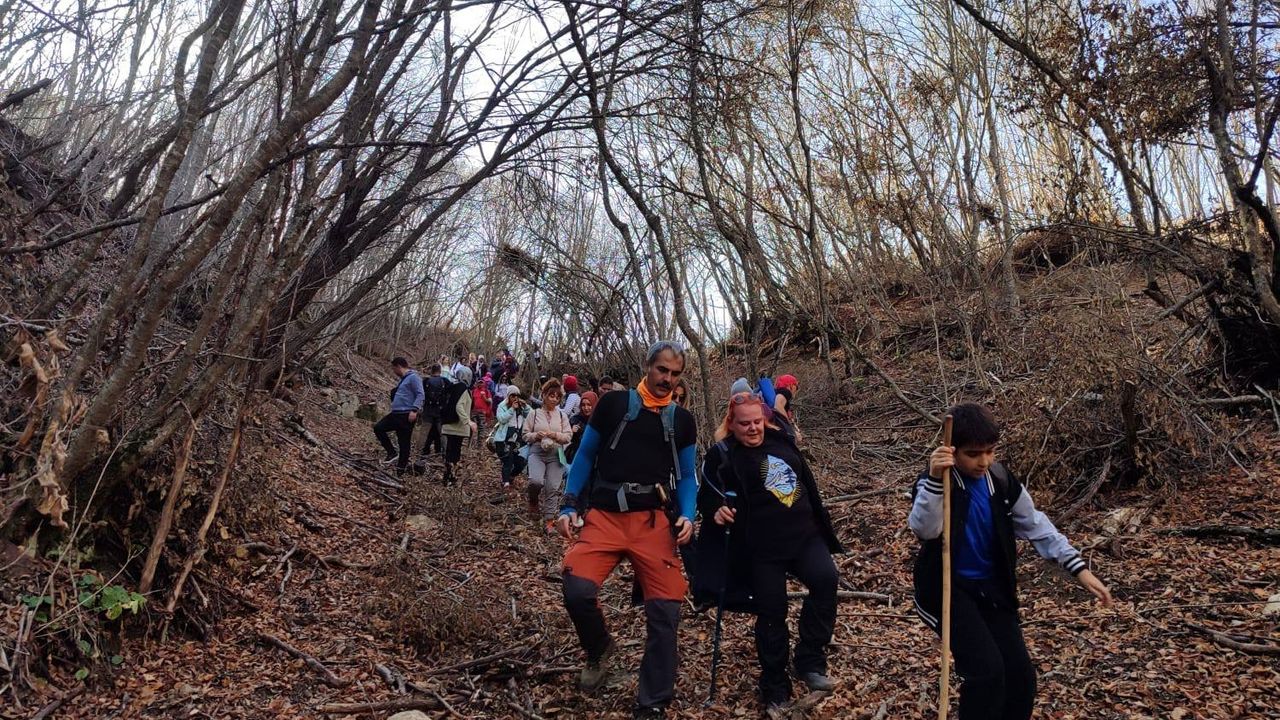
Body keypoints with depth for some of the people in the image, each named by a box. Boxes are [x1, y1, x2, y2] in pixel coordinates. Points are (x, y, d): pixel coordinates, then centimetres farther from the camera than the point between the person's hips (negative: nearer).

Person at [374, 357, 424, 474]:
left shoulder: (413, 377, -10)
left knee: (404, 443, -2)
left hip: (407, 415, -10)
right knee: (378, 428, 2)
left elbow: (420, 395, -18)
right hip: (396, 414, 10)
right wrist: (392, 411, 29)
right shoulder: (402, 379, 20)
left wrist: (414, 410, -27)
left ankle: (400, 469, 5)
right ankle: (392, 452, 7)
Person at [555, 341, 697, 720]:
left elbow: (686, 477, 16)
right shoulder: (613, 404, 5)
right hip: (604, 516, -1)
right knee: (577, 591, -19)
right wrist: (569, 507, 1)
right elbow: (585, 457, 10)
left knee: (665, 610, -6)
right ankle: (599, 650, 15)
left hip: (654, 521, 2)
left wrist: (687, 517, -2)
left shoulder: (682, 421, 12)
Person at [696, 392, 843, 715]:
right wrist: (717, 511, -27)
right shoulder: (722, 454, -5)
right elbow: (707, 496, -5)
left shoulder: (780, 439, 10)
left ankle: (809, 661, -4)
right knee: (772, 614, 2)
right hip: (762, 549, -4)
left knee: (826, 579, -20)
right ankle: (775, 688, 21)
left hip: (805, 535, 4)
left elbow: (806, 483, 20)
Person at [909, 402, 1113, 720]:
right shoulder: (935, 482, -18)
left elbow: (1035, 525, 10)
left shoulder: (1001, 480, -2)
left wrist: (1078, 567, 4)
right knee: (986, 669, -18)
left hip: (992, 588, 6)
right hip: (947, 588, -6)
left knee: (1020, 675, 3)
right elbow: (923, 529, -36)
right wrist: (934, 480, -50)